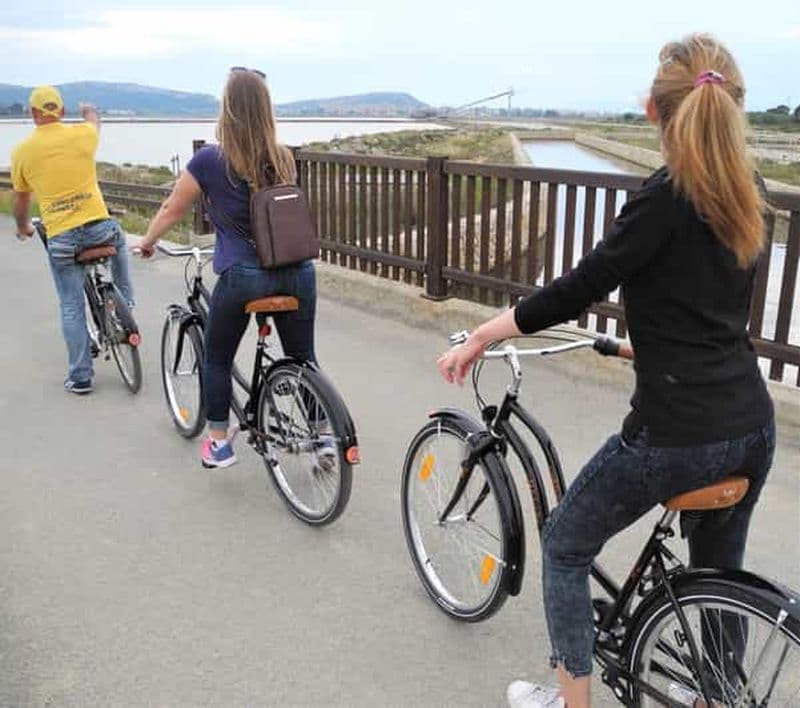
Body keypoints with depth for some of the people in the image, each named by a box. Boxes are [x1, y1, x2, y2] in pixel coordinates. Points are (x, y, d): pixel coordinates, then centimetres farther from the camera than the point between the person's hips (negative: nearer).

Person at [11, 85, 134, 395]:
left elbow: (20, 201, 15)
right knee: (119, 240, 36)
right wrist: (88, 110, 52)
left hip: (60, 238, 0)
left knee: (71, 307, 9)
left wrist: (23, 228, 36)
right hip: (98, 226, 0)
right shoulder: (81, 134, 1)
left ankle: (80, 377, 15)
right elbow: (94, 121, 28)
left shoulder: (22, 151, 2)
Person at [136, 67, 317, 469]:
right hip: (298, 271, 3)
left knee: (217, 359, 18)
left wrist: (147, 243, 28)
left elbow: (172, 211, 9)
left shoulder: (209, 161, -2)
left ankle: (218, 443, 24)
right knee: (303, 359, 16)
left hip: (242, 275, -3)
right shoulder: (283, 159, 9)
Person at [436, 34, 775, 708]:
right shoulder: (749, 194, 7)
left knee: (564, 547, 13)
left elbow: (578, 287, -17)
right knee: (720, 571, 26)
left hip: (675, 432, -7)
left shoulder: (668, 196, -15)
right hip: (752, 425, 8)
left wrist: (480, 337, -9)